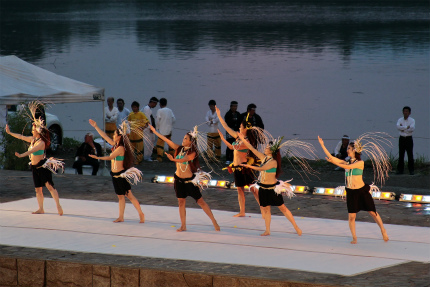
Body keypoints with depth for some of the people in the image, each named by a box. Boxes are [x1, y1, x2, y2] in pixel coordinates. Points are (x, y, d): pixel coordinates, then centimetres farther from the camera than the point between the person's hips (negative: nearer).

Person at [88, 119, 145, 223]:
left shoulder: (121, 148, -18)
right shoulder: (115, 145, 8)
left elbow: (110, 157, -19)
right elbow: (105, 136, 15)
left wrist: (98, 158, -20)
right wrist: (95, 127, 16)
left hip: (121, 175, -9)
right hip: (115, 174, 9)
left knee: (129, 195, -6)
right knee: (120, 196, 11)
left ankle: (141, 214, -2)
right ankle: (121, 217, 15)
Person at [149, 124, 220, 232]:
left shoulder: (192, 153, -12)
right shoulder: (179, 149, 3)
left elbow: (184, 159, -29)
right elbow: (167, 140, 3)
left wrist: (173, 159, -46)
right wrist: (155, 132, 2)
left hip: (189, 180, -5)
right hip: (179, 179, 5)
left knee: (200, 201, -2)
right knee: (181, 202, 5)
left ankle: (214, 222, 5)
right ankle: (183, 226, 11)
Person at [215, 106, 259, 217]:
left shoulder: (246, 141, -16)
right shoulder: (238, 136, 9)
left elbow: (233, 147, -30)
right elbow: (226, 127, 17)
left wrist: (222, 138, -31)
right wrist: (219, 115, 19)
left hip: (244, 166, -9)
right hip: (236, 167, 9)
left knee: (253, 189, -10)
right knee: (240, 189, 10)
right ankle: (242, 212, 15)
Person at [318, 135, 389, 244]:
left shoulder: (360, 162, -8)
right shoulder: (346, 162, 6)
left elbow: (348, 167, -22)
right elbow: (330, 157, 2)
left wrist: (334, 162, -27)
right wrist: (322, 145, -1)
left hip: (362, 190, -4)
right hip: (351, 192, 4)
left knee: (372, 212, 5)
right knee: (351, 216, 0)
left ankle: (383, 231, 20)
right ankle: (354, 237, 12)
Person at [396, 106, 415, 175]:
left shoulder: (412, 120, -1)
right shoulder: (400, 120, 4)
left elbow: (412, 129, -18)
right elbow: (398, 127, -16)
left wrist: (403, 129, -15)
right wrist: (407, 127, -21)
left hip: (409, 139, -2)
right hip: (402, 139, 2)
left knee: (410, 155, -3)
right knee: (401, 155, 2)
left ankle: (411, 170, 2)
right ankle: (400, 170, 7)